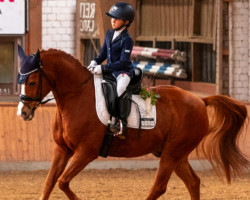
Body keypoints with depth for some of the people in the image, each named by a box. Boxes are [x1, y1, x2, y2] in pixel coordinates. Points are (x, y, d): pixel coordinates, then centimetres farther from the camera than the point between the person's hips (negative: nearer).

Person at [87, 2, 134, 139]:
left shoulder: (127, 40, -13)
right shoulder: (109, 34, 10)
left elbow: (123, 62, -19)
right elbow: (104, 54, 18)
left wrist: (103, 68, -24)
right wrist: (95, 62, -3)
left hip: (123, 71, -9)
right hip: (109, 70, 9)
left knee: (120, 91, -34)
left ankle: (123, 126, -31)